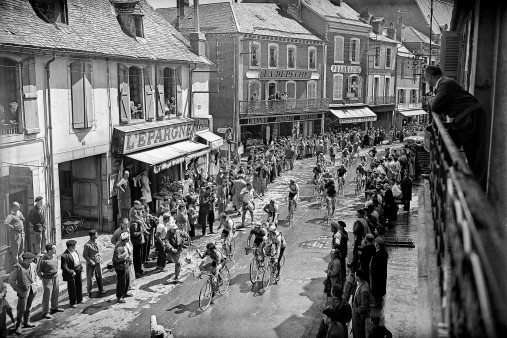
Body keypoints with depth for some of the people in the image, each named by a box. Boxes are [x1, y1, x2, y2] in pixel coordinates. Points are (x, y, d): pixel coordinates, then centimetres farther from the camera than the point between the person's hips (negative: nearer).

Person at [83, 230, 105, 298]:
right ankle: (89, 291, 24)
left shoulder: (96, 242, -1)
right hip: (90, 264, -6)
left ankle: (101, 289, 34)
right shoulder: (87, 245, -22)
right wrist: (91, 261, -17)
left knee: (99, 276, 17)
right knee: (89, 277, 8)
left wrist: (100, 258, 4)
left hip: (97, 262, 6)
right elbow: (84, 255, -16)